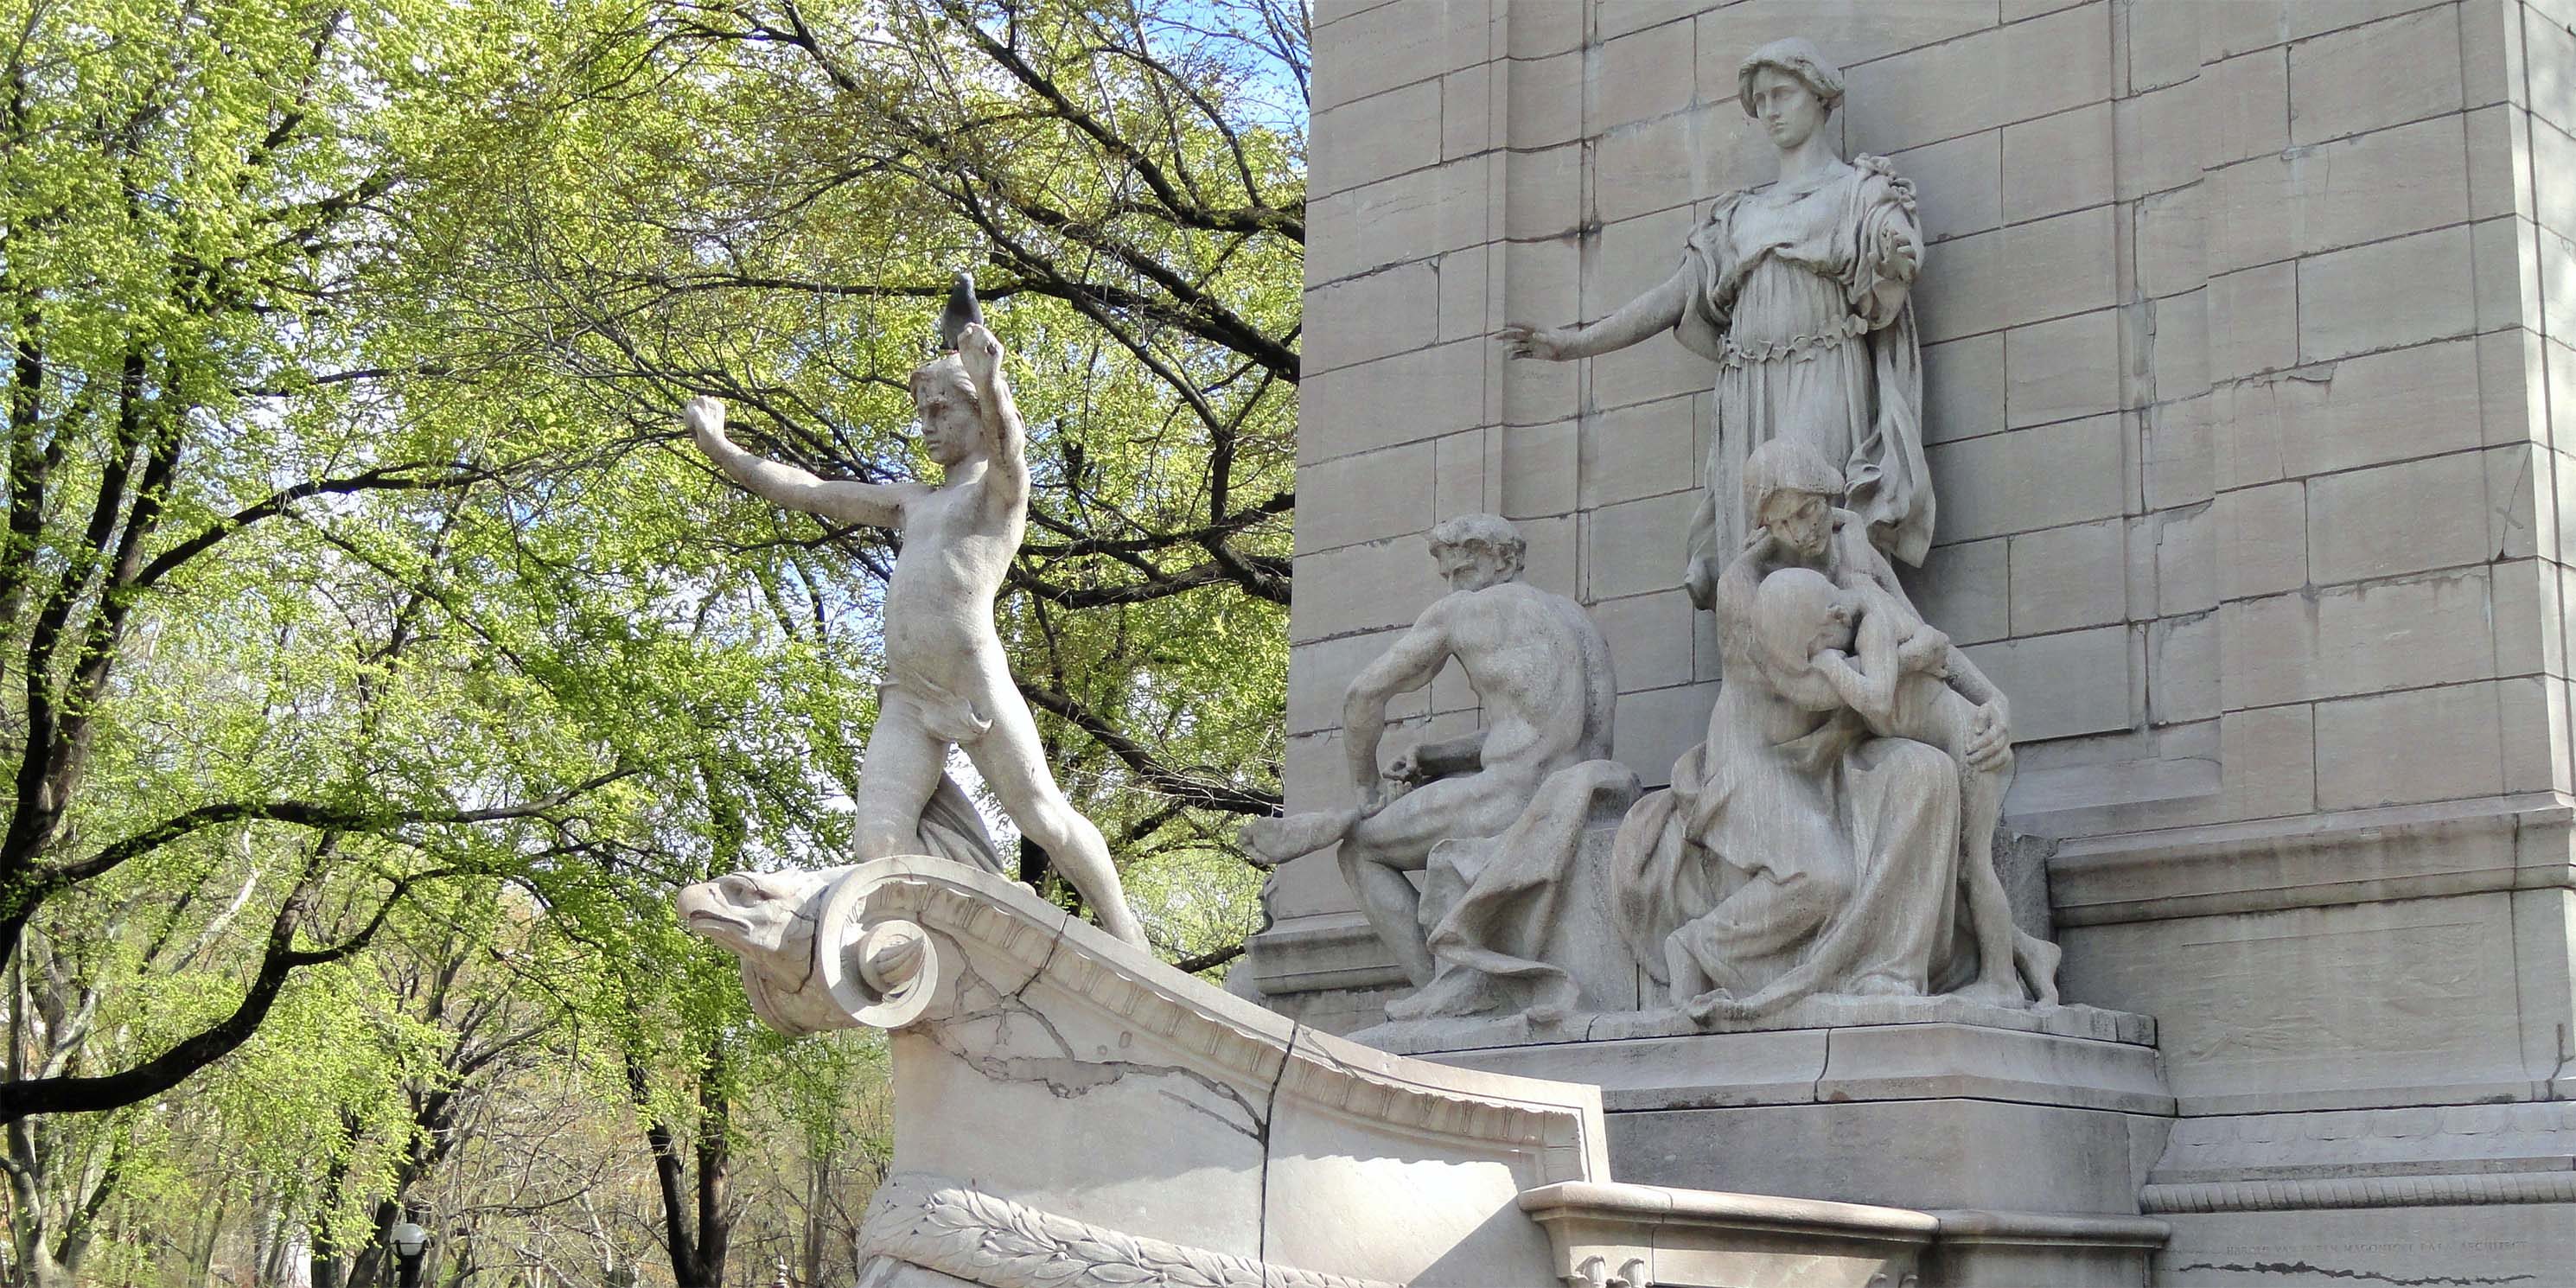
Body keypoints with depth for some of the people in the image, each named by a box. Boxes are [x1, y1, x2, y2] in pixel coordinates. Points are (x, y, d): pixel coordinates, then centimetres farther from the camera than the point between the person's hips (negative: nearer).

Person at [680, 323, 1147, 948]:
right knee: (879, 843, -14)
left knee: (1045, 820, -7)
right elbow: (809, 492, 28)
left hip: (979, 688, -6)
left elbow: (1007, 439, -17)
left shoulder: (1000, 486, 7)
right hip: (904, 699, 6)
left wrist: (990, 383, -40)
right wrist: (718, 447, 21)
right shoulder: (911, 501, 28)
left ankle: (1127, 941, 5)